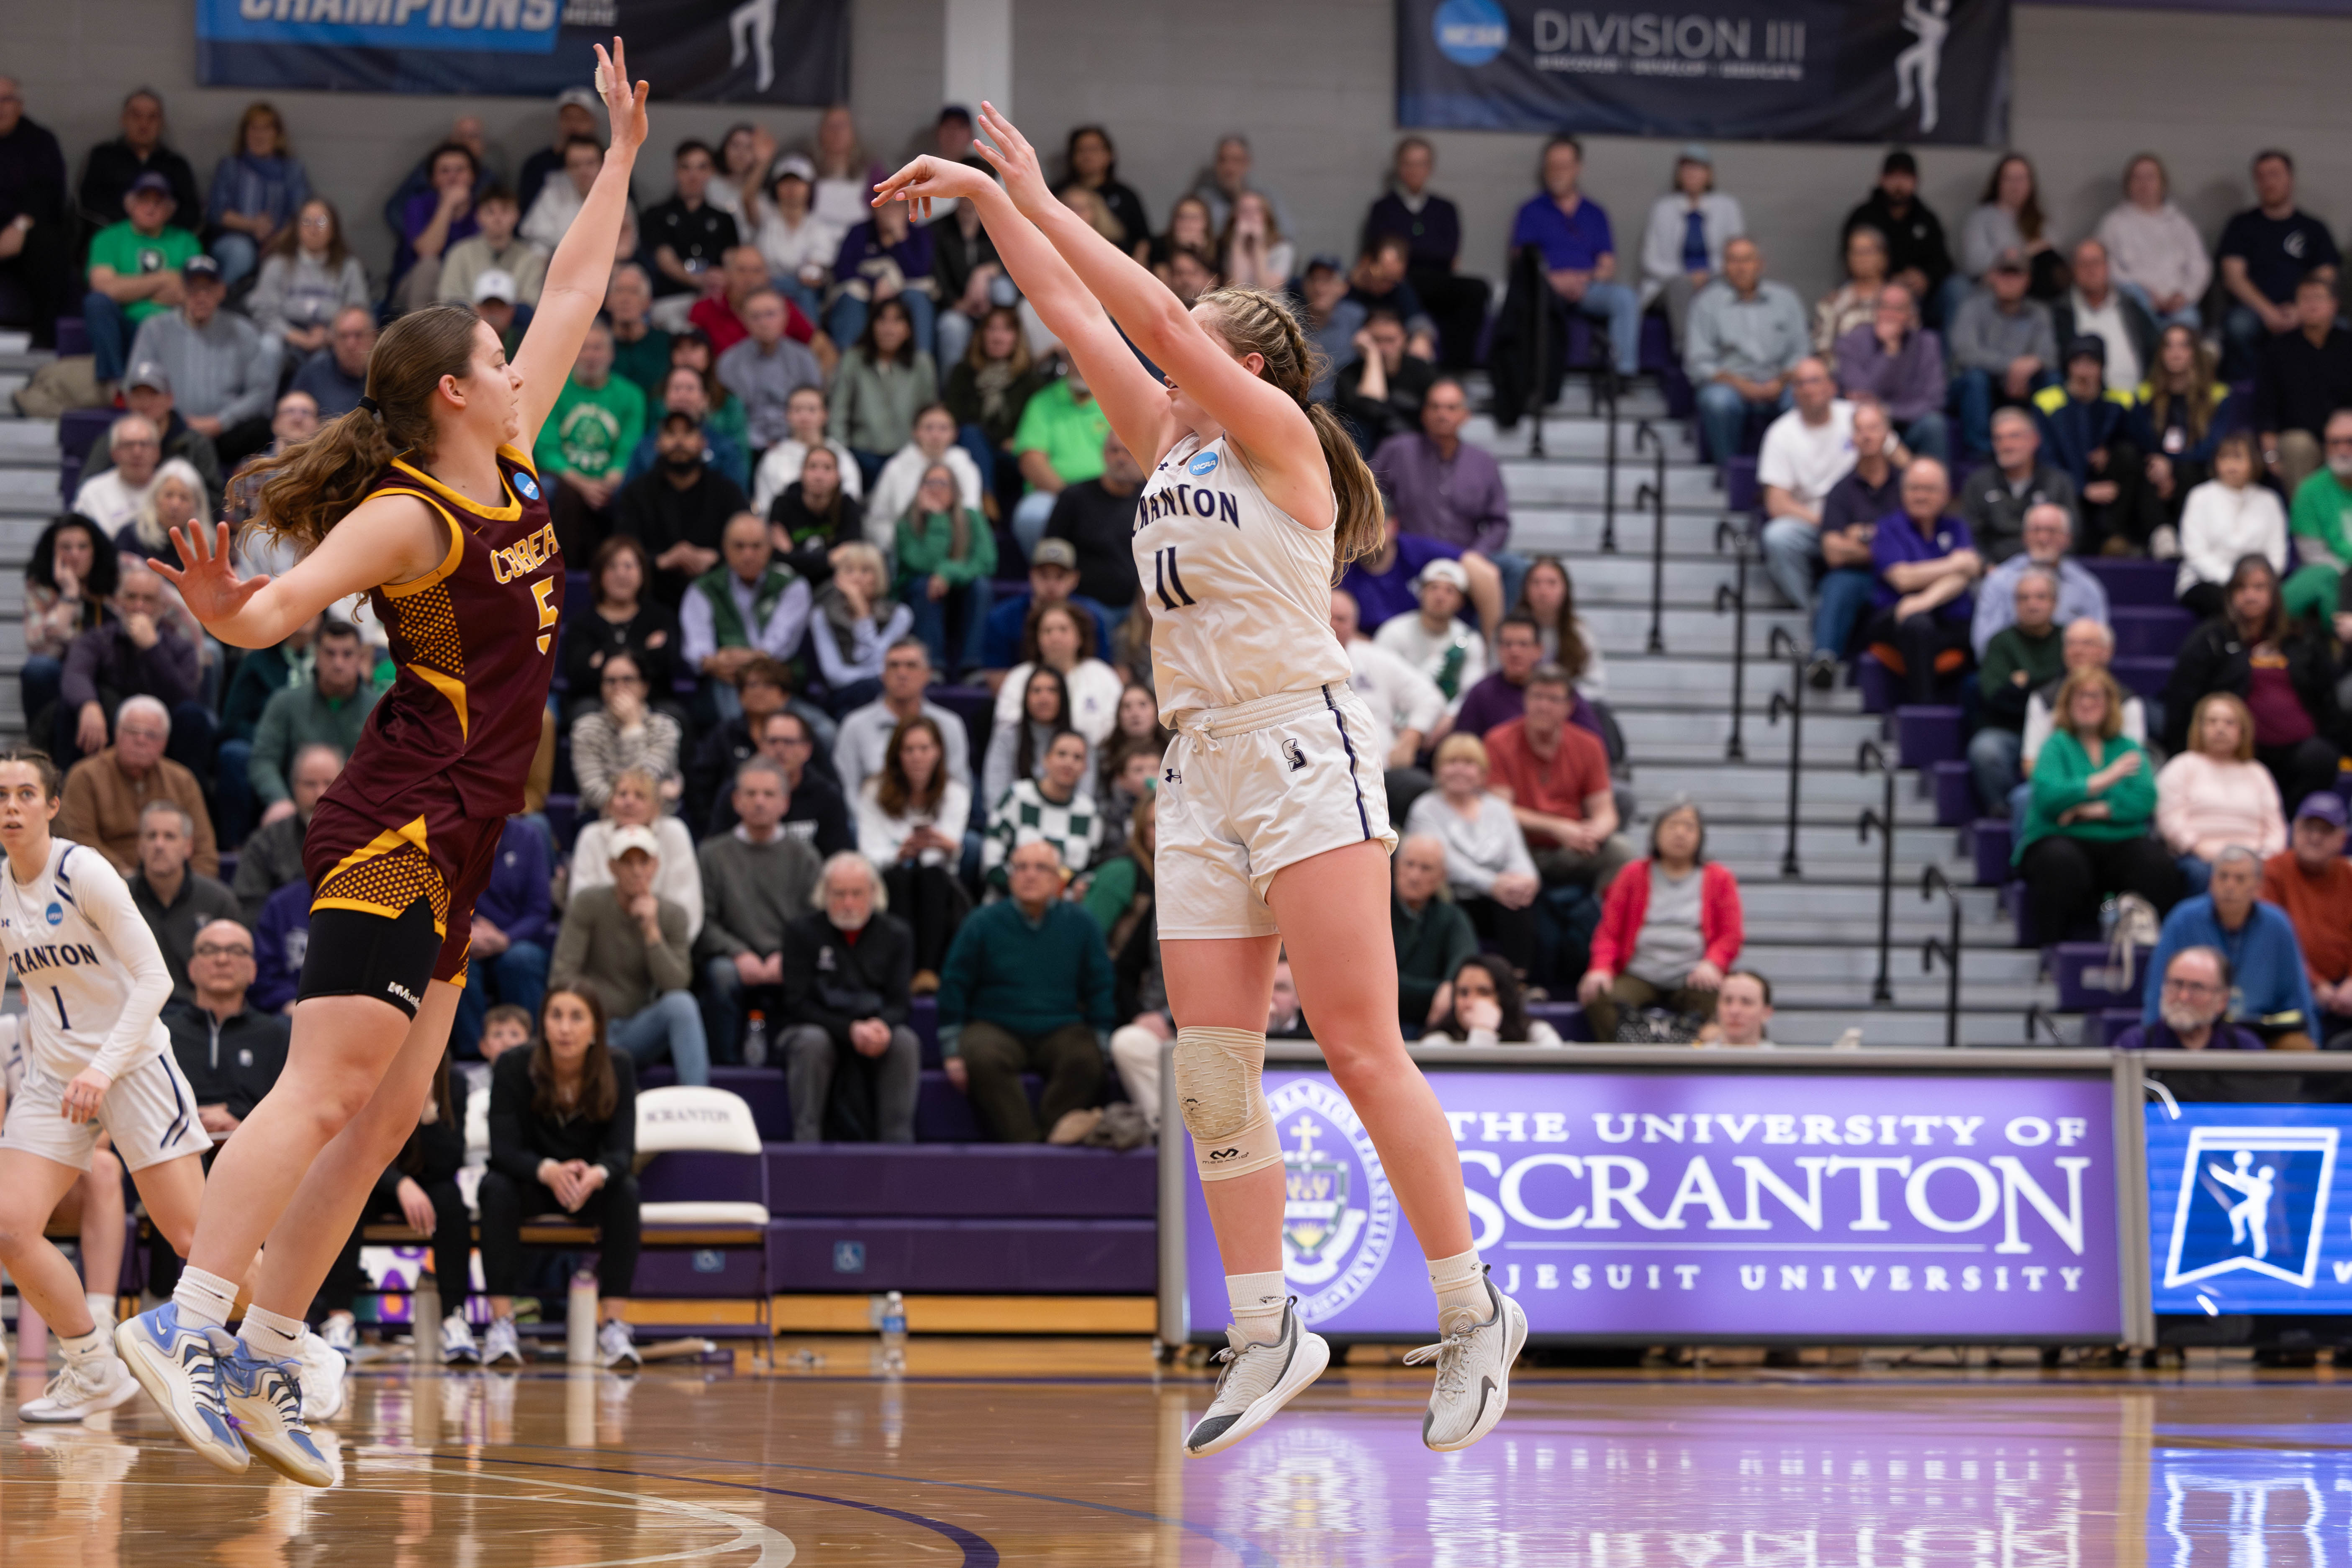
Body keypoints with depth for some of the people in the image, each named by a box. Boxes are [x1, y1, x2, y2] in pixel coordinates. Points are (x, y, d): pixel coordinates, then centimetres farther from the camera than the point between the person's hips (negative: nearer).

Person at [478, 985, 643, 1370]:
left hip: (591, 1183, 1)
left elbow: (622, 1150, -20)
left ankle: (614, 1326, -31)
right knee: (496, 1188, -33)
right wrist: (549, 1171, -47)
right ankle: (501, 1325, -36)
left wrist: (597, 1175, -45)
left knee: (626, 1190, -31)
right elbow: (505, 1149, -24)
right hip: (528, 1182, -1)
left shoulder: (618, 1069, -14)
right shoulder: (513, 1067, -18)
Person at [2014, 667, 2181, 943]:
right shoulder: (2057, 745, 9)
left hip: (2120, 842, 2)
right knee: (2062, 863, -39)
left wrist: (2095, 811, -13)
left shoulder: (2128, 748, 17)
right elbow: (2048, 796, -10)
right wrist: (2107, 779, -13)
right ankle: (2053, 942, -24)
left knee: (2159, 866, -30)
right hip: (2062, 839, -2)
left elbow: (2146, 799, 0)